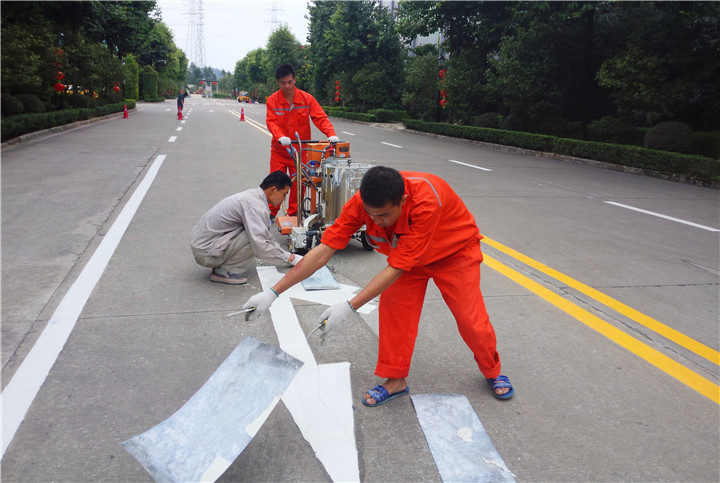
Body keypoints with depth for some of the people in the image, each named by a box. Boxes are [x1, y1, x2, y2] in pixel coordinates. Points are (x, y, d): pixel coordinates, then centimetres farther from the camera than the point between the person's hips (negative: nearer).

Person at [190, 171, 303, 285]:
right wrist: (290, 258, -15)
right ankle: (224, 271, -10)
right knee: (254, 233, -21)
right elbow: (260, 247, -28)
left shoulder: (251, 195, 9)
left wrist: (289, 255, 16)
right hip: (205, 253, -10)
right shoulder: (255, 206, -22)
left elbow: (266, 235, 19)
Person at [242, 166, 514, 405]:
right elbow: (323, 251, -29)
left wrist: (349, 307, -44)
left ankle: (492, 372, 26)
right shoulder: (362, 203, -30)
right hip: (409, 252, 4)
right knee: (393, 308, -11)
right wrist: (273, 292, -33)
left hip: (455, 252, -4)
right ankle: (396, 380, 8)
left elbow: (397, 268, -42)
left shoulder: (427, 202, -45)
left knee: (471, 318, -3)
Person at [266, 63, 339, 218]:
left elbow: (320, 117, -10)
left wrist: (331, 134, -27)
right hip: (279, 150, 0)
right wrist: (280, 137, -34)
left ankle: (294, 215, 21)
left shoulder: (306, 98, -5)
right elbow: (271, 121, -13)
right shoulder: (273, 100, -5)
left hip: (300, 150, 0)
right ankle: (271, 213, 22)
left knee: (298, 183, 5)